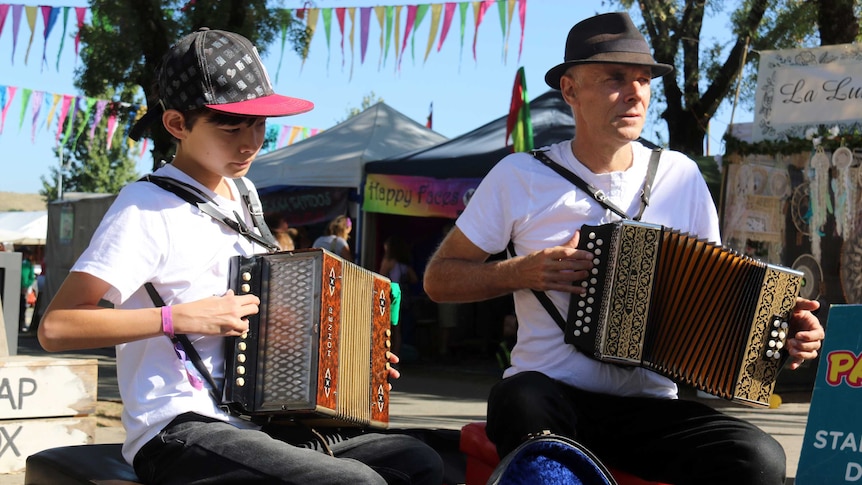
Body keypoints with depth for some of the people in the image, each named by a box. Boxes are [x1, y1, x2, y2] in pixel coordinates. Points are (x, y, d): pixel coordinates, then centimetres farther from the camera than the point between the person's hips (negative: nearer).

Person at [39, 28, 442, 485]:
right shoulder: (149, 205, -10)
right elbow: (55, 328, -16)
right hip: (179, 432, -8)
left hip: (252, 425, 8)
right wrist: (178, 317, -21)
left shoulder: (242, 194, 15)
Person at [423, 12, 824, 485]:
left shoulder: (680, 176, 7)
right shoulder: (520, 176, 1)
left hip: (648, 408, 2)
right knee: (522, 402, -38)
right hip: (548, 393, -2)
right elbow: (439, 277, 6)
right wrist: (523, 272, -11)